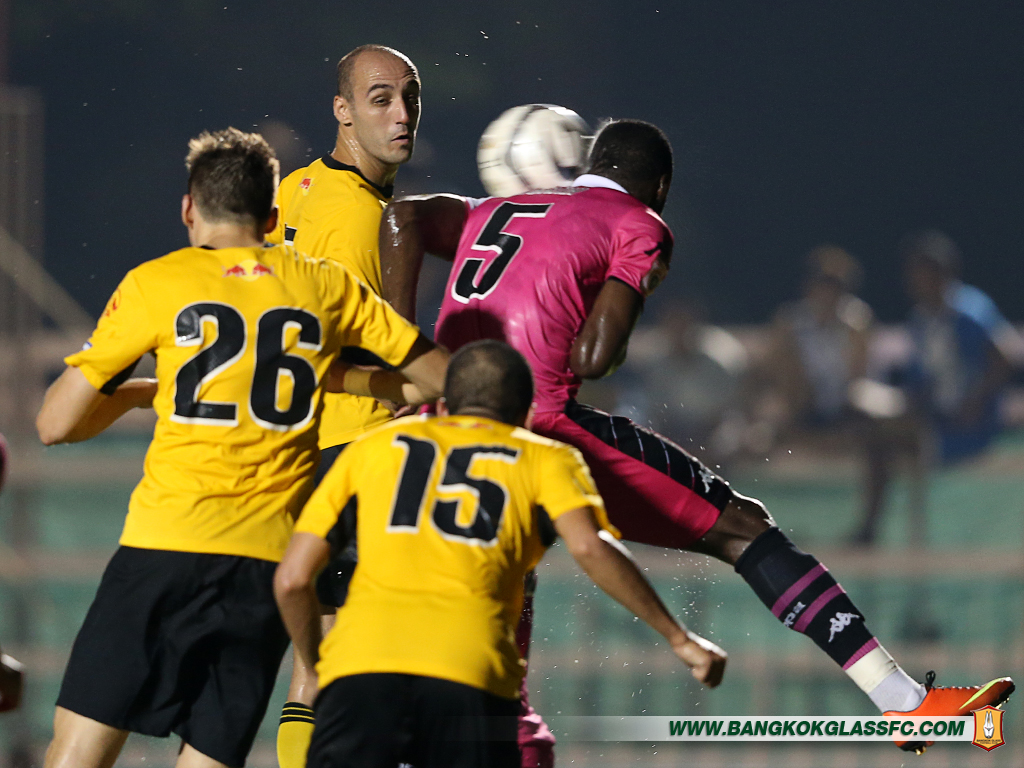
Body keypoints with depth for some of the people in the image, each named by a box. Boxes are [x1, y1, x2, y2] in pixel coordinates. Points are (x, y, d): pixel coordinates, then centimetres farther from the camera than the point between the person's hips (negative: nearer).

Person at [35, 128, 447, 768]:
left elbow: (57, 423, 3)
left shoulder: (155, 284, 4)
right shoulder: (328, 287, 11)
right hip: (270, 564, 3)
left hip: (166, 548, -3)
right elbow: (443, 379, 19)